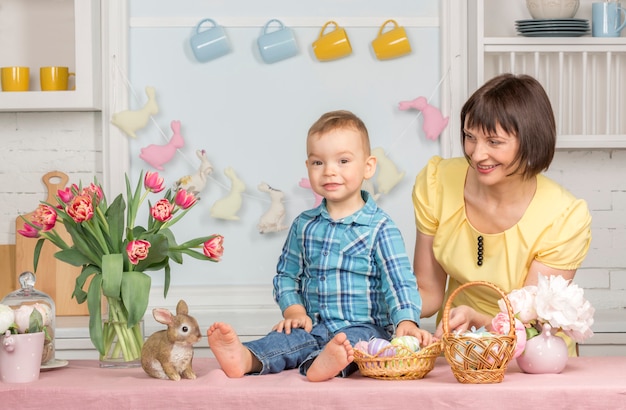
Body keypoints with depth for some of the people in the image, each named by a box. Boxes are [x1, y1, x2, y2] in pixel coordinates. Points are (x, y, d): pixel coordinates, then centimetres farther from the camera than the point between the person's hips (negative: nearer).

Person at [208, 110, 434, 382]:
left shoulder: (380, 227, 0)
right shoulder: (304, 225, 14)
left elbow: (399, 280, -7)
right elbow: (286, 274, 20)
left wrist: (406, 322, -25)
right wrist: (294, 311, 1)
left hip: (365, 327, -3)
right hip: (314, 326, 3)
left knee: (354, 340, -35)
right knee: (289, 336, -27)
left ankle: (328, 362, -68)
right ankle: (246, 358, -56)